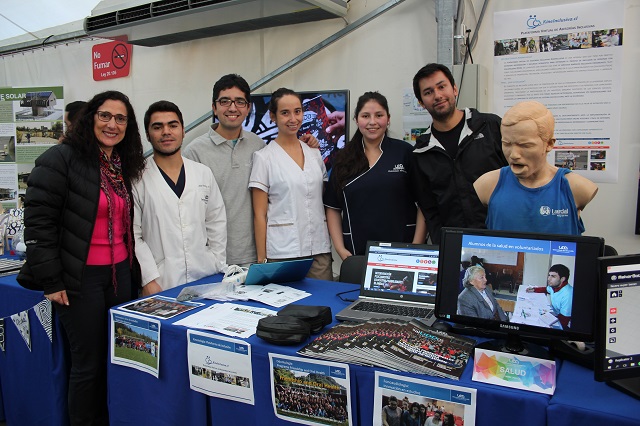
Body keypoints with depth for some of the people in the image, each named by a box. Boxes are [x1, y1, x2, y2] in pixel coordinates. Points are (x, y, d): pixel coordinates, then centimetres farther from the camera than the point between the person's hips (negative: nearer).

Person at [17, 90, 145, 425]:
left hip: (120, 274, 7)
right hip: (80, 278, -6)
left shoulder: (125, 167, 12)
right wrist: (51, 281, -14)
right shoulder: (61, 159, -10)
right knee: (88, 364, 5)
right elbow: (38, 222, -13)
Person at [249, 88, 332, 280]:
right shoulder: (264, 157, -3)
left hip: (320, 249, 4)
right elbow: (260, 214, -4)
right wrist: (261, 259, -7)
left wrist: (333, 243, 11)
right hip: (282, 252, -4)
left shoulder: (314, 153, 11)